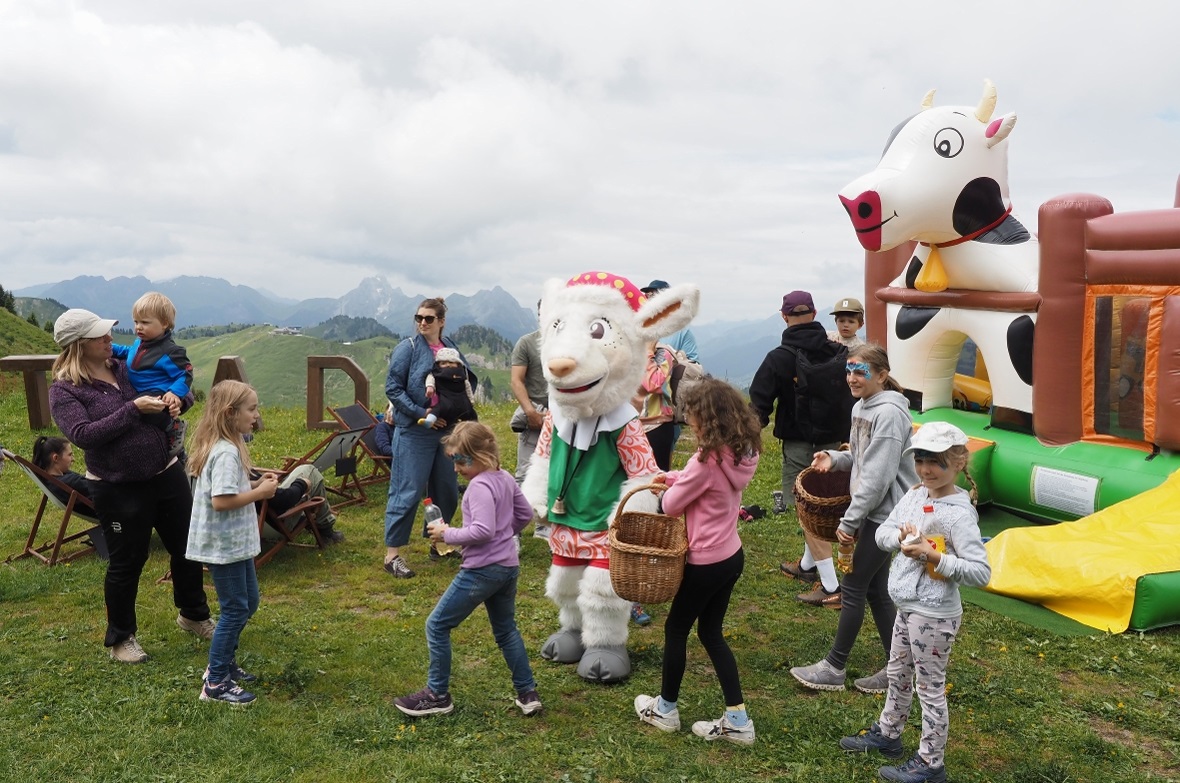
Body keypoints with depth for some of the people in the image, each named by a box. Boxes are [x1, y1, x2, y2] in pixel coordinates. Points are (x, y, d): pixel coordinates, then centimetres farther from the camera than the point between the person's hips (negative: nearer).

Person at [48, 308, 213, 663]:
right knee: (126, 564, 8)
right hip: (118, 490, -5)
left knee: (187, 549, 15)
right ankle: (120, 637, 30)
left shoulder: (128, 367, 5)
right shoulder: (64, 390, -8)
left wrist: (175, 401, -7)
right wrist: (133, 408, -23)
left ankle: (193, 614, 38)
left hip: (167, 474, 5)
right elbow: (83, 435, -22)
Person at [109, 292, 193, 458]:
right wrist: (112, 349, 20)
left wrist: (175, 394, -31)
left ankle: (174, 428, -9)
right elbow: (129, 352, 33)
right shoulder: (139, 343, 9)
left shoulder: (169, 351, -18)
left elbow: (185, 375, -17)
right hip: (138, 394, 10)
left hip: (159, 396, -10)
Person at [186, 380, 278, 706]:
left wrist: (255, 484, 3)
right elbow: (220, 500, -30)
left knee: (248, 602, 20)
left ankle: (224, 662, 34)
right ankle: (216, 683, 11)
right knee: (235, 609, -1)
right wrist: (259, 493, -20)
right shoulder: (226, 453, -24)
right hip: (224, 545, -10)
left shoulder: (226, 447, 8)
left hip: (235, 542, 10)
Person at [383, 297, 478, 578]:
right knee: (407, 492, -5)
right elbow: (392, 388, -11)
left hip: (447, 431, 6)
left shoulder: (450, 348, 7)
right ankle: (392, 555, 1)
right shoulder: (408, 348, -7)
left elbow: (469, 379, 17)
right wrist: (421, 413, -17)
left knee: (447, 490, 14)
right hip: (414, 433, -6)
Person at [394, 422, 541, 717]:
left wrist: (448, 534, -17)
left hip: (481, 570, -9)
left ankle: (438, 696, 13)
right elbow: (525, 513, 17)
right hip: (508, 566, 10)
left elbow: (482, 530, -28)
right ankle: (528, 693, 24)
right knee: (506, 630, 22)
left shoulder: (480, 486, -19)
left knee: (437, 626, 4)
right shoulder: (505, 478, 8)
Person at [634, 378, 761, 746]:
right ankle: (737, 719, 21)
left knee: (676, 629, 13)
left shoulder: (709, 459, -26)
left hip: (706, 563, -8)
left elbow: (671, 505, -16)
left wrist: (667, 490, 5)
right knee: (711, 632, 19)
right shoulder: (740, 452, -1)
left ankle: (665, 709, 31)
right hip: (731, 555, 8)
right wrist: (673, 477, -2)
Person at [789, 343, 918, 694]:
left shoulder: (889, 413, -21)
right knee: (875, 589, 14)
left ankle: (834, 668, 14)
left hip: (885, 514, -9)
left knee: (853, 587, 0)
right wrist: (835, 458, -1)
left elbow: (878, 475, -23)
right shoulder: (861, 407, 8)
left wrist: (849, 521, -19)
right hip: (873, 511, 9)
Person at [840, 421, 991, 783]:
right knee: (898, 674, 24)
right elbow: (881, 534, 6)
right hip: (907, 608, 8)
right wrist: (900, 535, -15)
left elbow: (980, 573, -24)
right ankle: (887, 733, 44)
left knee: (930, 688, 7)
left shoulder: (960, 513, -21)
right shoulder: (914, 495, 1)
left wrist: (932, 554, -29)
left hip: (934, 616, -8)